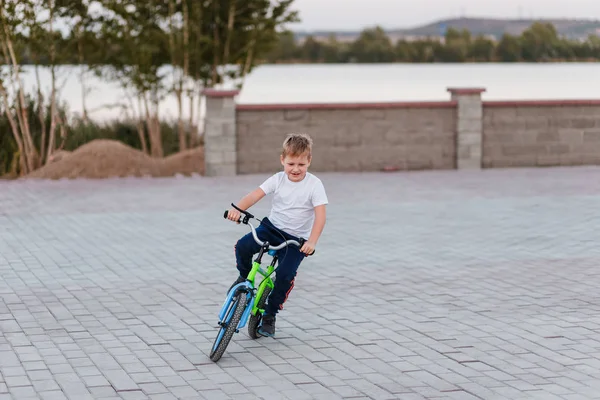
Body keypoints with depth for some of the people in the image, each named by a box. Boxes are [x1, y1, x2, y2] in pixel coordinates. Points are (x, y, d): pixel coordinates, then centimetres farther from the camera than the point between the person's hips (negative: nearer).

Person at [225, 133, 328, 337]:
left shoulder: (314, 184, -14)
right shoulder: (278, 179, -6)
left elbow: (320, 216, -21)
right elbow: (255, 195, -17)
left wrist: (312, 241, -36)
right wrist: (237, 209, -37)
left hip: (296, 239, -3)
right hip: (272, 227, 3)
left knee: (285, 275, -19)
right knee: (243, 246, -22)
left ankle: (270, 316, 1)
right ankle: (244, 277, 10)